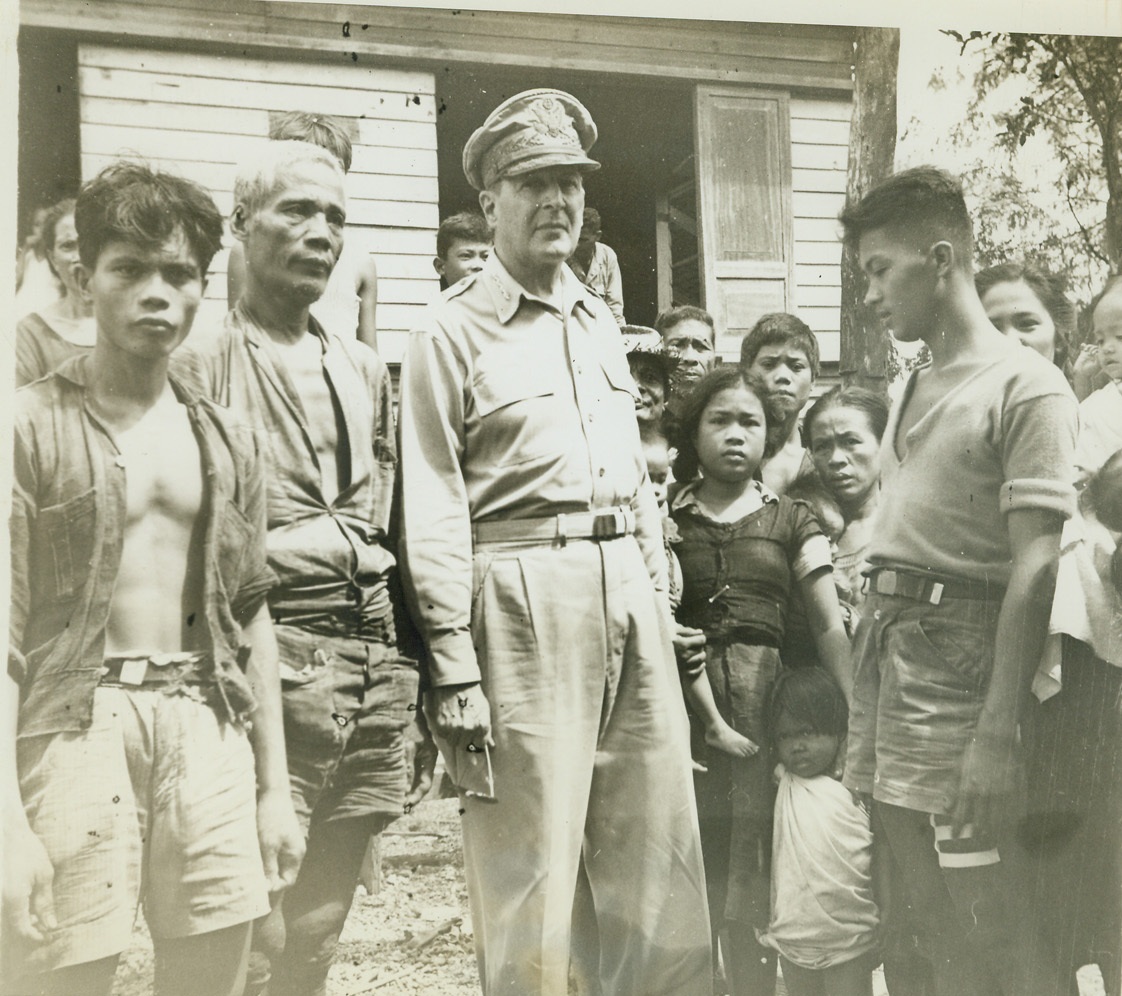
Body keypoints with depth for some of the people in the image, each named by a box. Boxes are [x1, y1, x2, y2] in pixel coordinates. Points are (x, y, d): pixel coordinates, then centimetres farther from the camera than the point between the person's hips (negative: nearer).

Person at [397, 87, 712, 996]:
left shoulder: (601, 323, 17)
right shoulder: (453, 331, -2)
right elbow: (433, 512, -7)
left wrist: (660, 603, 14)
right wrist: (453, 669, -12)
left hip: (628, 590, 6)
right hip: (524, 596, -6)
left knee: (663, 869, 12)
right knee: (529, 881, 2)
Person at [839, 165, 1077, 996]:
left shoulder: (1026, 386, -7)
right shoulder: (915, 390, 17)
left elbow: (1036, 569, -14)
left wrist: (998, 732, -20)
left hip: (961, 653, -7)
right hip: (886, 648, 8)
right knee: (935, 923, 15)